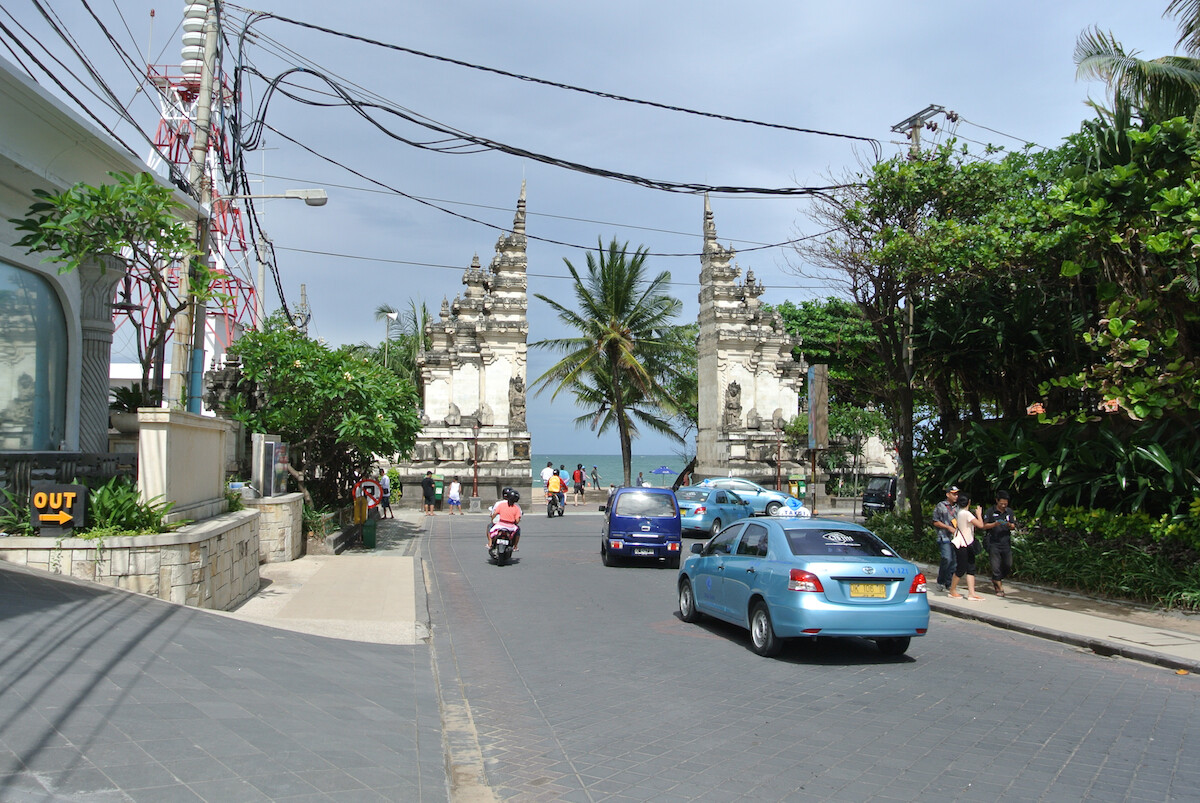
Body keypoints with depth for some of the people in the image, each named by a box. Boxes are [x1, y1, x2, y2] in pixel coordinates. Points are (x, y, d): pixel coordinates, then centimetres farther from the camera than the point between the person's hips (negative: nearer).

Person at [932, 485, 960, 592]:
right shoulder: (940, 506, 1)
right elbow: (935, 522, -2)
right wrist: (949, 527, -10)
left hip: (955, 538, 6)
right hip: (944, 538, -6)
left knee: (954, 561, 1)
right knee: (947, 559, -17)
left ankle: (948, 583, 11)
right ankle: (940, 582, -5)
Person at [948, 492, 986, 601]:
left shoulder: (959, 513, 10)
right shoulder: (966, 513, -18)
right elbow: (981, 525, -20)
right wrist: (978, 514, -2)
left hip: (967, 544, 9)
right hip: (962, 545, -9)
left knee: (971, 568, 5)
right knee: (962, 568, -1)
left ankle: (971, 593, 2)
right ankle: (952, 591, 11)